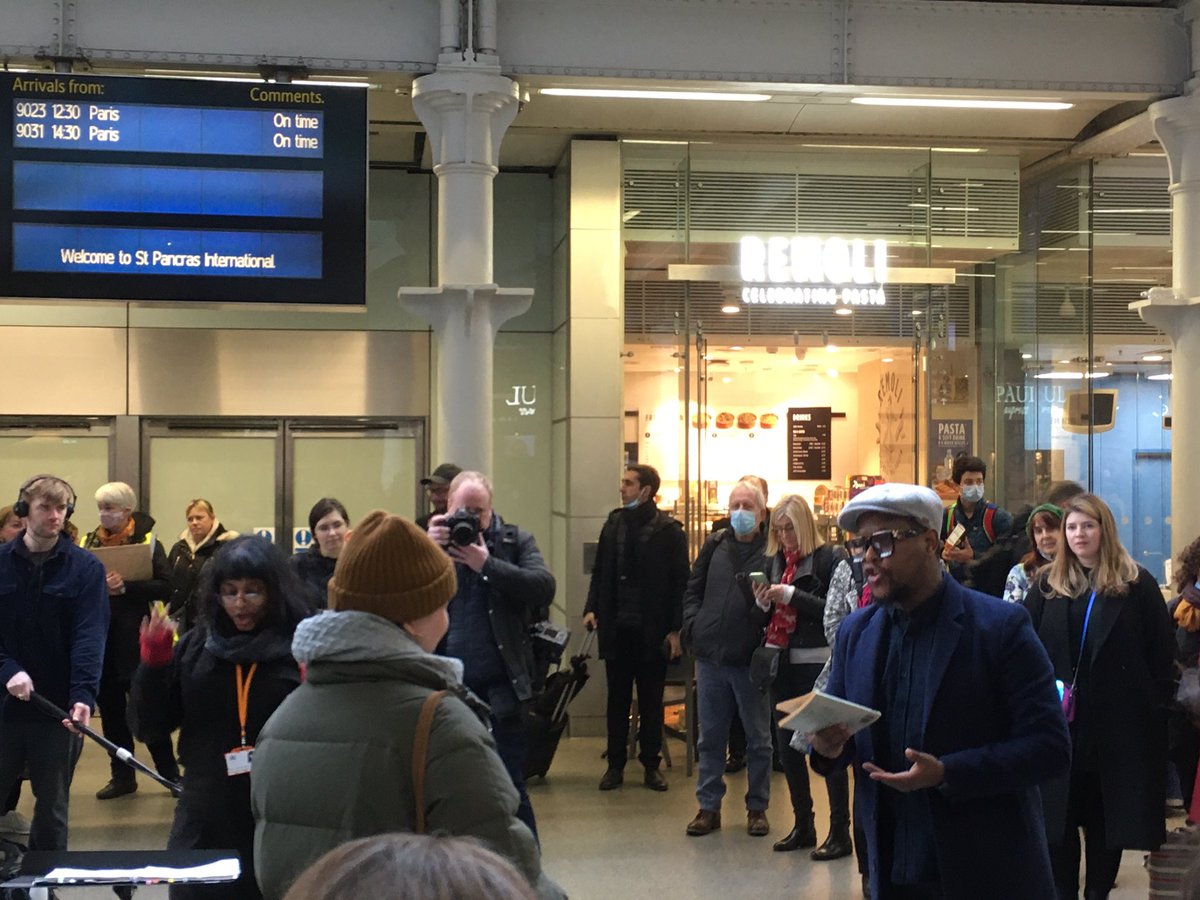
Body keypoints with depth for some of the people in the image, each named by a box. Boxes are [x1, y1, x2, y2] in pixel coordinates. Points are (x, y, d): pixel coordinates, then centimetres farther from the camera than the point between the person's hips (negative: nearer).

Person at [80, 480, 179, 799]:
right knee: (110, 708, 8)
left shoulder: (146, 542, -3)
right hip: (99, 638, 4)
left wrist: (125, 587, -21)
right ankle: (122, 776, 18)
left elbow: (165, 587, -11)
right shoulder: (88, 542, 9)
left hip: (135, 638, -4)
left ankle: (170, 772, 11)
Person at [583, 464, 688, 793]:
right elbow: (600, 572, 11)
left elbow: (680, 582, -8)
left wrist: (676, 629, -11)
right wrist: (591, 609, -2)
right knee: (617, 699, 10)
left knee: (651, 700, 8)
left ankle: (651, 764, 18)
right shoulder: (614, 524, 6)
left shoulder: (668, 530, -7)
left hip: (651, 630, -4)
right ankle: (615, 764, 18)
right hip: (616, 627, 4)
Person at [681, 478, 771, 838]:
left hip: (750, 660, -4)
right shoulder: (715, 545, 7)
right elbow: (693, 589, 14)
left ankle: (757, 808, 20)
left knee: (758, 739, 9)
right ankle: (709, 806, 20)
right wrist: (693, 623, 1)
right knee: (710, 737, 11)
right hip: (710, 656, 4)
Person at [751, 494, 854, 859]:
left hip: (818, 663, -6)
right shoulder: (773, 561, 11)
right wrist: (763, 603, -5)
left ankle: (839, 831, 5)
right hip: (783, 664, 6)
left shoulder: (831, 558, -6)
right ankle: (803, 825, 23)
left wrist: (792, 596, -18)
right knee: (788, 747, 11)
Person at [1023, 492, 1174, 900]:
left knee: (1107, 815, 8)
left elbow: (1162, 653, -1)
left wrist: (1157, 706, -5)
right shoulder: (1048, 584, 7)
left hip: (1119, 722, -1)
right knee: (1058, 813, 3)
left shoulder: (1136, 584, 0)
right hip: (1059, 720, 2)